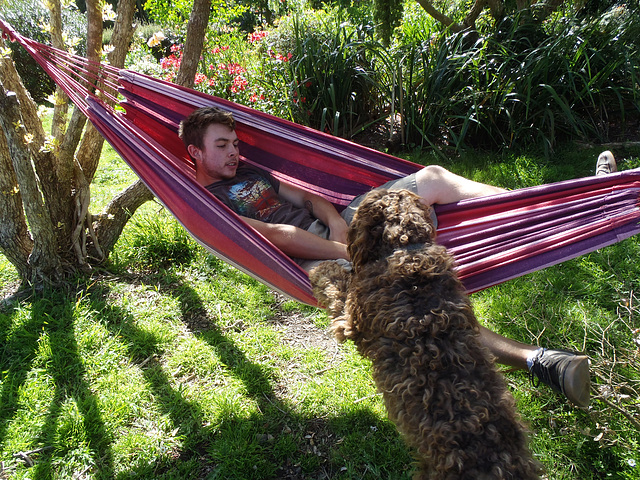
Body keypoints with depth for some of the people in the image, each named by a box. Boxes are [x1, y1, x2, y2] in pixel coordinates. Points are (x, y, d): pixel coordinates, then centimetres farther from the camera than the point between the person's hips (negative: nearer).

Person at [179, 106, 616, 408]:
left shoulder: (249, 171, 24)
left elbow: (306, 197, 18)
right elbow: (274, 234, -16)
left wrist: (336, 221, -6)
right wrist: (353, 252, -22)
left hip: (334, 228, 8)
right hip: (315, 260, -8)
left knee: (433, 178, -4)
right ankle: (534, 360, -43)